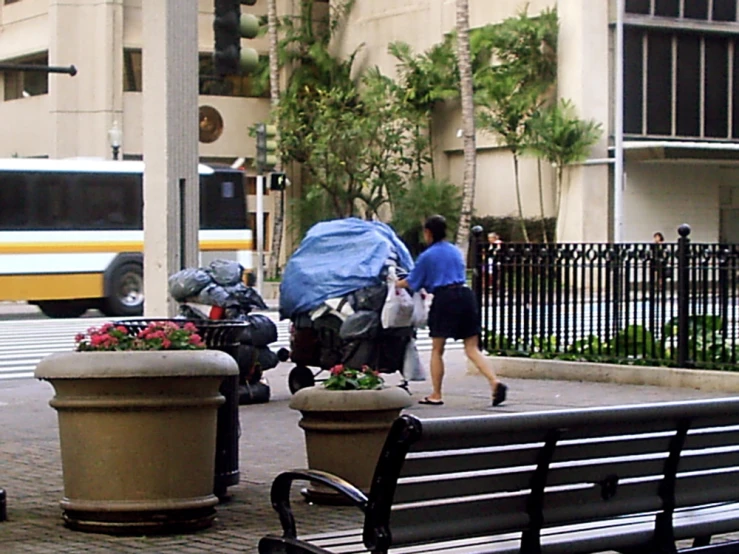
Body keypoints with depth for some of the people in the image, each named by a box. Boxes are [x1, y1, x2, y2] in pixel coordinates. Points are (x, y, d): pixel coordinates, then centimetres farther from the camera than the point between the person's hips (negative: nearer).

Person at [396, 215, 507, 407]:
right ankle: (495, 382, -17)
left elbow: (412, 282, 11)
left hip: (444, 298, -5)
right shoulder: (456, 251, 19)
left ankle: (436, 395, 11)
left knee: (437, 350, 8)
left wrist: (396, 284, 33)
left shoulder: (427, 256, 2)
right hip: (465, 294, 5)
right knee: (472, 348, 3)